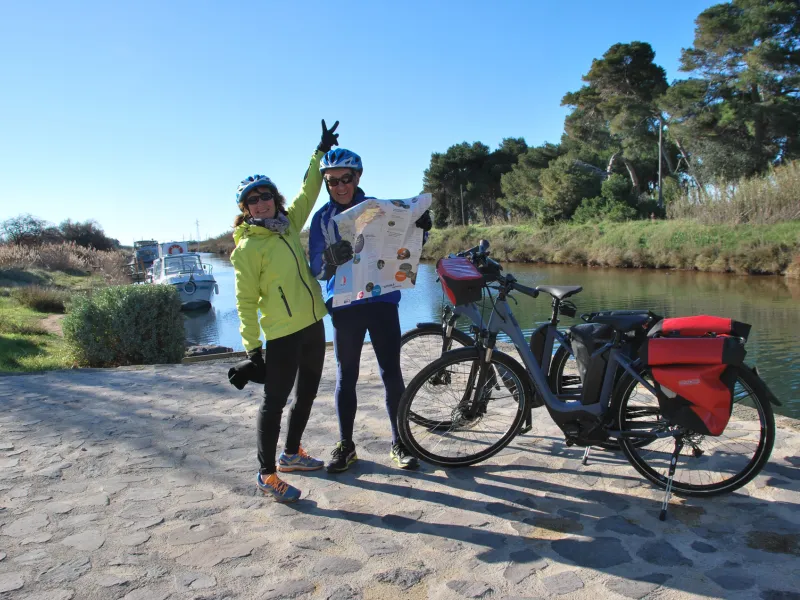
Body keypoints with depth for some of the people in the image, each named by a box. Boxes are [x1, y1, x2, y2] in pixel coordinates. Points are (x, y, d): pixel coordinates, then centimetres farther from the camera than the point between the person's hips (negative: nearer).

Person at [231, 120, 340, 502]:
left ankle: (291, 453, 35)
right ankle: (266, 475, 13)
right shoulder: (248, 248, -10)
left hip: (312, 325, 8)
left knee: (307, 393, 17)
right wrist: (252, 346, -14)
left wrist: (320, 152, 22)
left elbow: (308, 191, 20)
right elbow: (246, 301, -11)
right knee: (275, 400, 0)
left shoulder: (288, 224, 9)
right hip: (282, 334, -8)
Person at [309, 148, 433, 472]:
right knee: (345, 377, 7)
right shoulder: (322, 218, 3)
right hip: (344, 305, 0)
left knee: (392, 374, 1)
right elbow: (317, 269, -4)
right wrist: (331, 259, -28)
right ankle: (345, 446, 21)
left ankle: (399, 443, 16)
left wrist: (419, 229, -14)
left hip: (382, 300, 0)